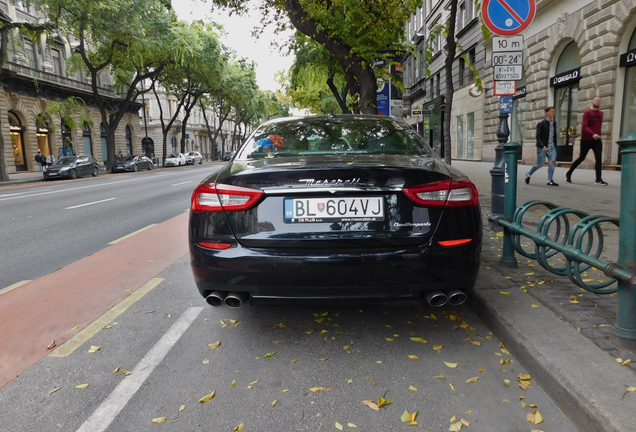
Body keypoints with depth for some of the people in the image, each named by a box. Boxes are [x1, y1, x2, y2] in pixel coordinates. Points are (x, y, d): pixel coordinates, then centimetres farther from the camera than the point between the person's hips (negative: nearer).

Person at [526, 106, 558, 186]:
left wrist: (555, 146, 14)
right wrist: (543, 146, -24)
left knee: (553, 162, -11)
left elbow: (554, 135, 16)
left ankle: (550, 180, -5)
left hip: (551, 147, 5)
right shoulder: (541, 124, -7)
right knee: (540, 164, 2)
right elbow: (538, 137, -12)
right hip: (542, 148, -5)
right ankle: (528, 174, 27)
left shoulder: (554, 123, 10)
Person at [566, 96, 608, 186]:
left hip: (597, 140, 5)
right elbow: (584, 126, -18)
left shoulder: (601, 113, 13)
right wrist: (593, 134, -31)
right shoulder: (587, 113, -7)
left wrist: (598, 135, 13)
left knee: (599, 158, -8)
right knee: (581, 158, 5)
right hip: (586, 140, -4)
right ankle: (569, 173, 23)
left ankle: (598, 179, -9)